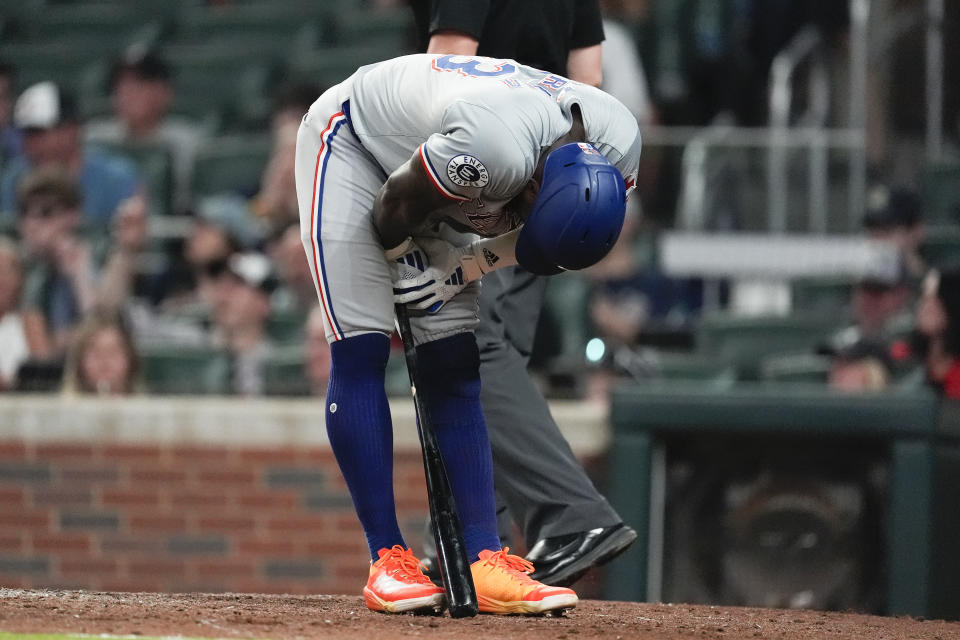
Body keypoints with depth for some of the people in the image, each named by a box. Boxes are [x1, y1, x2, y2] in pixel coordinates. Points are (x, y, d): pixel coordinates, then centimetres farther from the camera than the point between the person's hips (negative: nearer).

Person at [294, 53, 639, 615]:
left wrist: (463, 271, -12)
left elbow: (538, 241, -3)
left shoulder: (621, 149, -22)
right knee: (361, 352, -15)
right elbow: (392, 210, -25)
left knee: (454, 371, 0)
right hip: (353, 140, -6)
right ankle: (388, 561, -12)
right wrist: (406, 266, -6)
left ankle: (485, 563, -5)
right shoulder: (494, 150, -43)